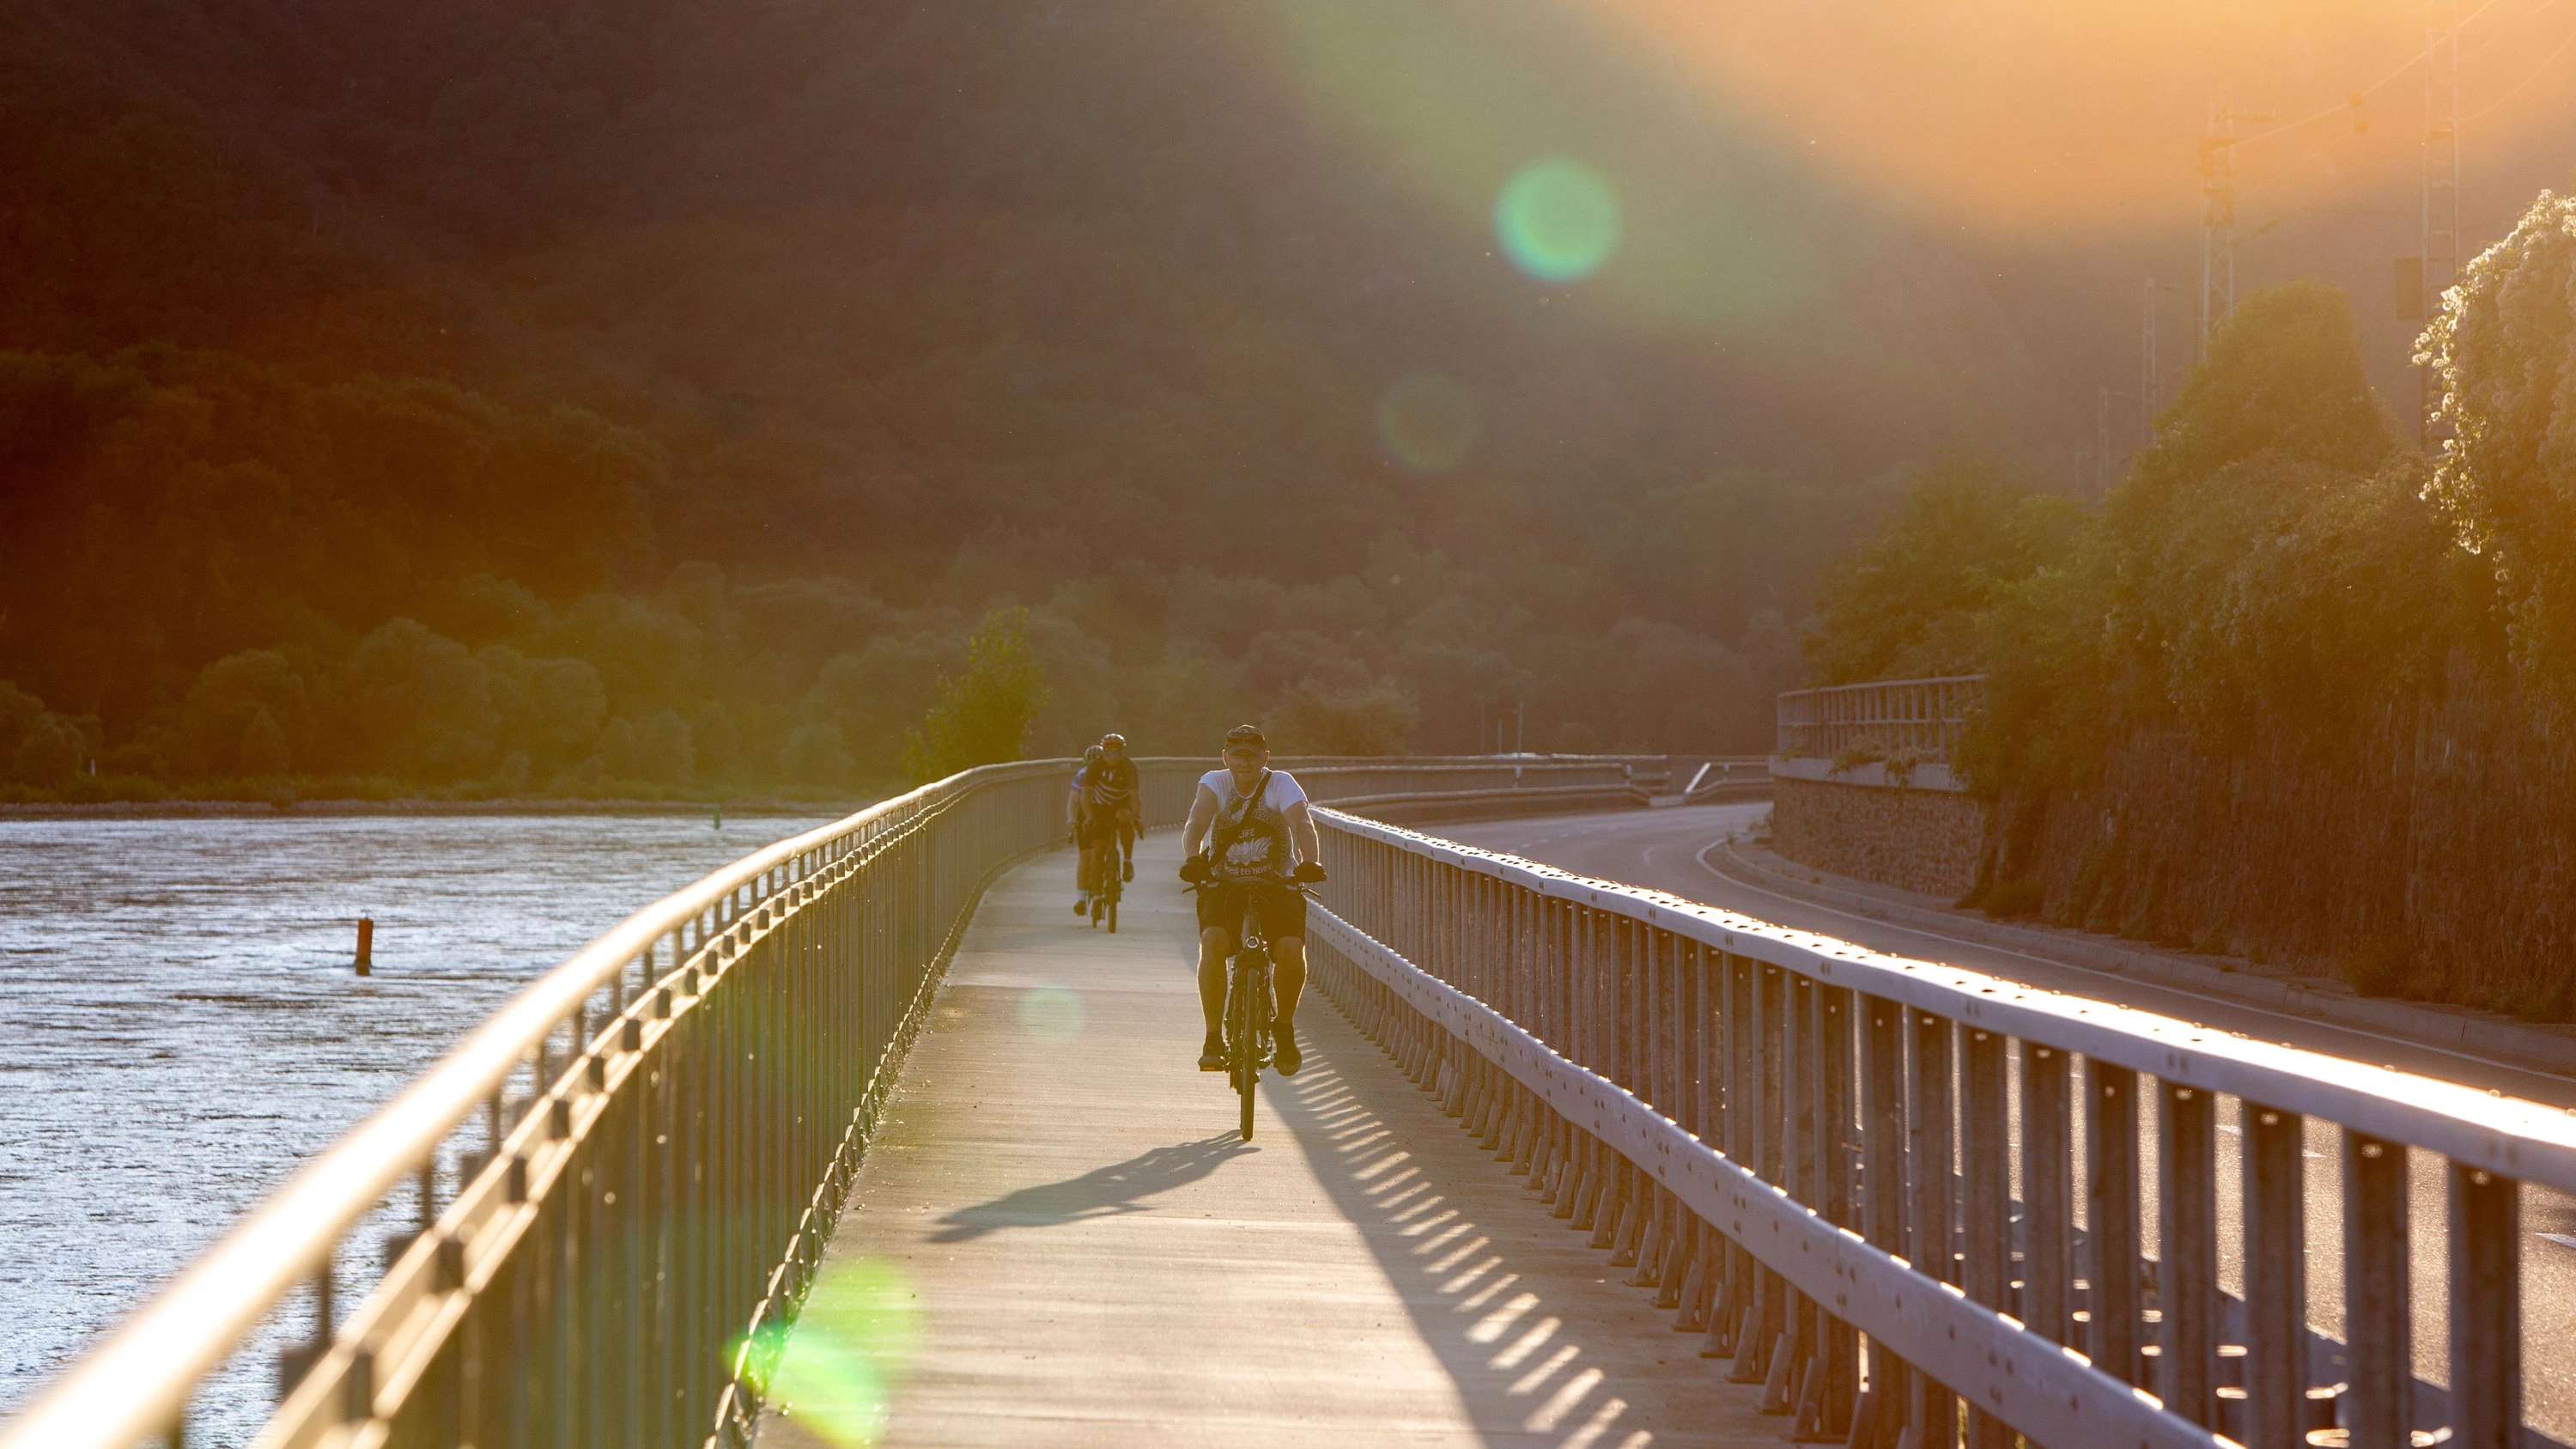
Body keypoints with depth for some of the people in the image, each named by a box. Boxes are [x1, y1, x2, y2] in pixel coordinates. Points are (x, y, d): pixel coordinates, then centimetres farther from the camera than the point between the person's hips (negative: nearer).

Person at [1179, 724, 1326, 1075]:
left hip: (1277, 886, 0)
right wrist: (1193, 858, -41)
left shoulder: (1281, 784, -6)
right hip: (1224, 886, 0)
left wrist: (1310, 863, -43)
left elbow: (1302, 824, -23)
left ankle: (1284, 1027, 3)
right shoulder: (1214, 783, -3)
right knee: (1212, 942, -29)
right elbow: (1196, 822, -20)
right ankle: (1213, 1038, -19)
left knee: (1291, 950, -25)